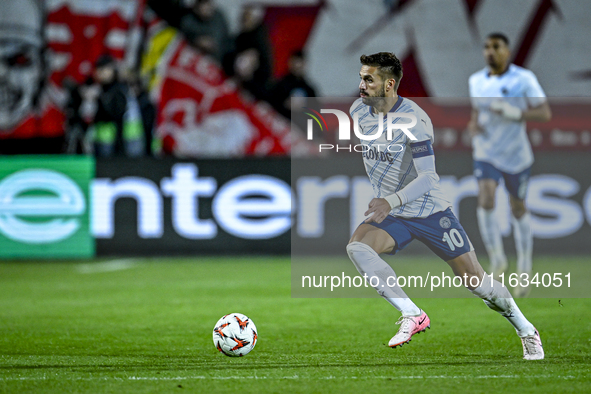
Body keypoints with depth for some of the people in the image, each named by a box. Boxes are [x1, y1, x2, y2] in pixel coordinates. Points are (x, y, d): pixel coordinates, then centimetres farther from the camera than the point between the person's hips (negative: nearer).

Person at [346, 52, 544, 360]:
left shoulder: (414, 119, -20)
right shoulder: (358, 112, -2)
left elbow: (427, 178, -25)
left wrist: (391, 201, -40)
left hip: (430, 211, -4)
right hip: (391, 217, 4)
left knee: (475, 280, -1)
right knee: (356, 247, -27)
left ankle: (526, 331, 24)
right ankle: (412, 316, -23)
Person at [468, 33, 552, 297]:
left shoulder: (524, 79, -12)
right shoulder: (476, 80, 2)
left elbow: (545, 113, -14)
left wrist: (513, 113, -27)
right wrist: (473, 125, -3)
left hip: (516, 156, -2)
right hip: (486, 154, 2)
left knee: (518, 210, 10)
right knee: (486, 201, -20)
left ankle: (524, 271, 27)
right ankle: (497, 261, -7)